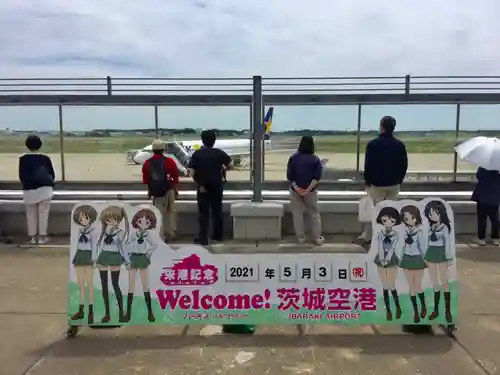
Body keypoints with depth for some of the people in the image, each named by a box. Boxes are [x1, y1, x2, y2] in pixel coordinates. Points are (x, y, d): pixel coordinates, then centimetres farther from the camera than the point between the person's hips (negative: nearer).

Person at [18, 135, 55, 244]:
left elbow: (21, 176, 3)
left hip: (29, 191, 1)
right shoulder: (45, 158, -6)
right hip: (44, 190, -1)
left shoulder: (23, 159, -4)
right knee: (43, 213, 6)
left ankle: (32, 237, 16)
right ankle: (42, 236, 8)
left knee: (31, 214, 12)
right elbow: (52, 174, 0)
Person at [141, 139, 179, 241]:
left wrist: (149, 191, 19)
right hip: (169, 190, 0)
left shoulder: (147, 163, 1)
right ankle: (170, 233, 24)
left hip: (156, 191, 0)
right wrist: (175, 189, 9)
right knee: (171, 211, 16)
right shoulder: (169, 161, -5)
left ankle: (161, 236, 2)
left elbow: (146, 180, 7)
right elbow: (175, 177, -2)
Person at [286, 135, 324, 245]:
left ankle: (301, 237, 9)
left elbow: (289, 176, -9)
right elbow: (317, 176, -14)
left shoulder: (293, 158, -4)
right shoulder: (315, 159, -5)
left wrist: (296, 187, -15)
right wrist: (309, 188, -17)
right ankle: (317, 237, 11)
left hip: (295, 190, 0)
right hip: (311, 191, 0)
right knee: (314, 213, 10)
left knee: (297, 214, 7)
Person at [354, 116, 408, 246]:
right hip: (394, 184, 3)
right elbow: (404, 165, 4)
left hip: (376, 184, -3)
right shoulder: (400, 145, -1)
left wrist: (367, 181, 2)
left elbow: (368, 165, -11)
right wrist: (399, 181, 15)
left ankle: (366, 237, 11)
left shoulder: (373, 144, -13)